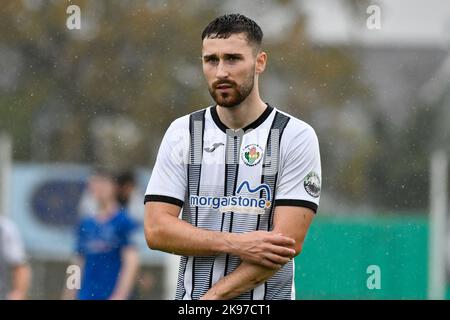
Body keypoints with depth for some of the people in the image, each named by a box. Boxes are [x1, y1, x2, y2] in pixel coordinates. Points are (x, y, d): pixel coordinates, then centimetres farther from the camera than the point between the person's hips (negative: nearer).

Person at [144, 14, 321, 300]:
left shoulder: (296, 137, -4)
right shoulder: (181, 133, 5)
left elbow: (288, 243, -12)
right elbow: (156, 229, -2)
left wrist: (212, 297, -17)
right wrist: (235, 244, -14)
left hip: (267, 298, -2)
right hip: (189, 296, 2)